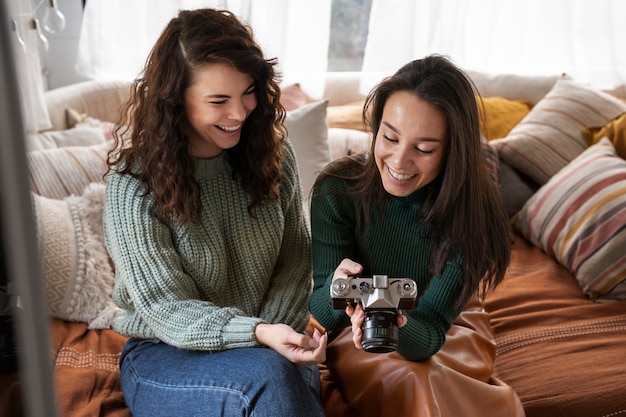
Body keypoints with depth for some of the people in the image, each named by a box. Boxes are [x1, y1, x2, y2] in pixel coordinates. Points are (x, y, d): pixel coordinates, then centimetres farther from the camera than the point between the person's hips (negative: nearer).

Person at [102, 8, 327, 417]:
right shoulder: (133, 185, -16)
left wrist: (275, 331, -13)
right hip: (164, 354, -3)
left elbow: (296, 256, 3)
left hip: (267, 344, 3)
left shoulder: (272, 151, -4)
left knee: (299, 380, -28)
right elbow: (168, 311, -16)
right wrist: (258, 336, -31)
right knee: (269, 376, -32)